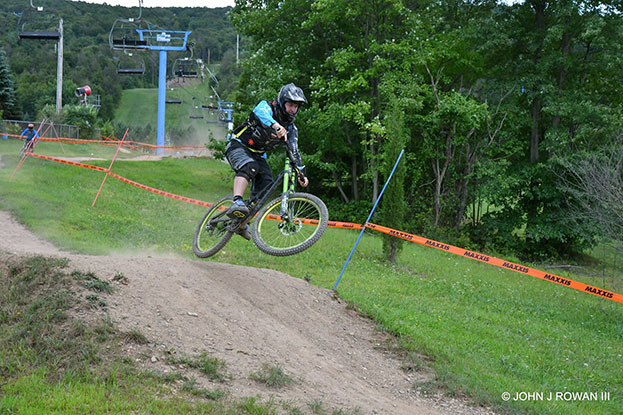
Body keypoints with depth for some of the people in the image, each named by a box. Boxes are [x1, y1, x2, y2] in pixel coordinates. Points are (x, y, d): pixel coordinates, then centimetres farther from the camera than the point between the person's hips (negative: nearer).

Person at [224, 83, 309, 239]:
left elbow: (294, 152, -2)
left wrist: (301, 173, -18)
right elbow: (261, 112, -42)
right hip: (238, 146, -6)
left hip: (258, 155, 6)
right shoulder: (267, 107, -17)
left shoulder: (291, 129, 0)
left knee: (266, 183, -14)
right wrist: (275, 125, -62)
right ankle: (237, 203, -54)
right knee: (249, 166, -36)